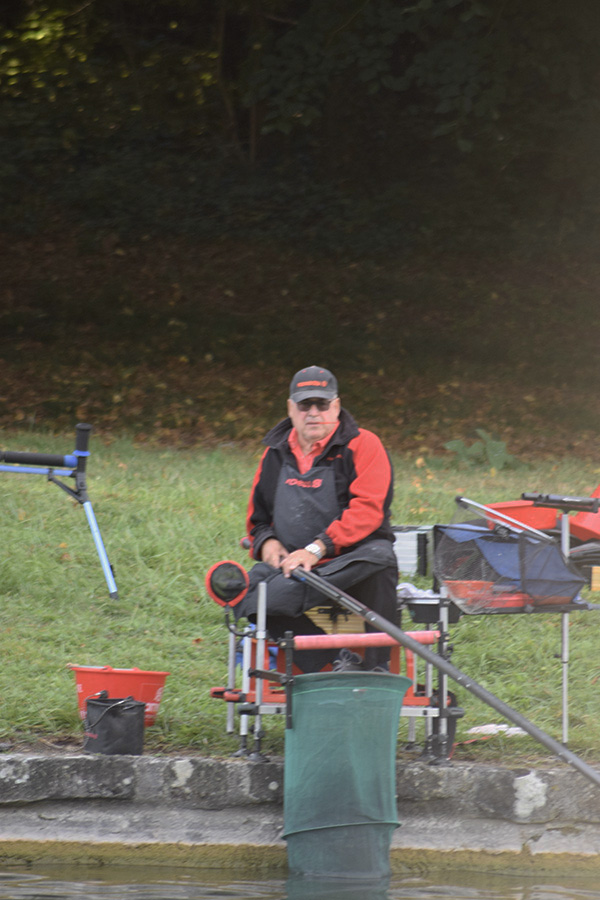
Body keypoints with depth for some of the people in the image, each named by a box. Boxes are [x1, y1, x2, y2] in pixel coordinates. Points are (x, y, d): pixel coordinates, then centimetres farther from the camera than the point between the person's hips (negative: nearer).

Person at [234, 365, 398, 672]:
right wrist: (267, 543, 0)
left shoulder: (363, 445, 2)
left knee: (379, 557, -37)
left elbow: (366, 510, -11)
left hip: (349, 561, -3)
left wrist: (316, 549, -23)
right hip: (289, 564, 3)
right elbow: (257, 516, 26)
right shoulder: (275, 454, 17)